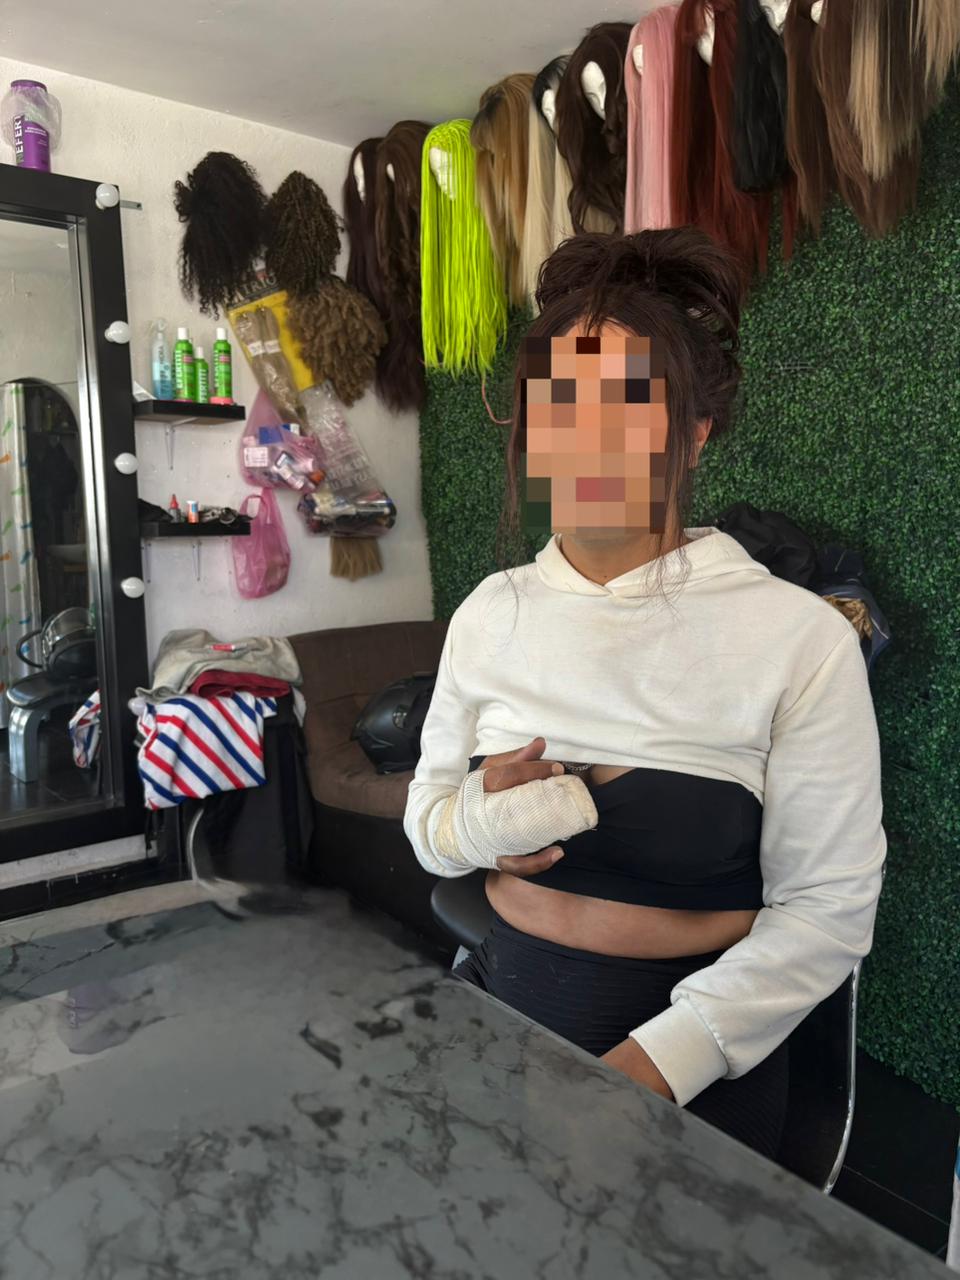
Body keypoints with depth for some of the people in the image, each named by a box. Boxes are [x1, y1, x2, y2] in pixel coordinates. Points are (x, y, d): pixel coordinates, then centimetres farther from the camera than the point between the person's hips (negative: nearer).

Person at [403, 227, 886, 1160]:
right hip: (503, 1006, 3)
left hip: (693, 1068, -2)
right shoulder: (491, 613, -1)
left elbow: (827, 909, -9)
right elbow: (425, 817, 6)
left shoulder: (799, 638, -12)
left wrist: (657, 1061, -17)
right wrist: (480, 821, -16)